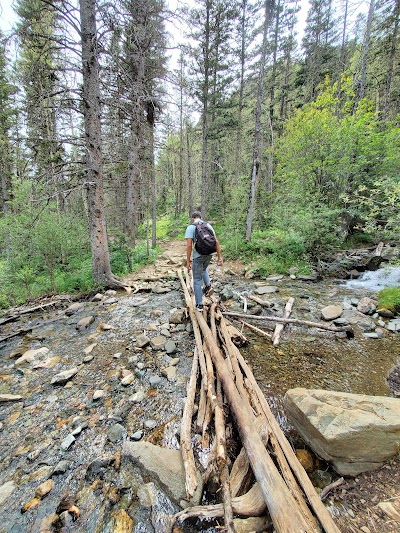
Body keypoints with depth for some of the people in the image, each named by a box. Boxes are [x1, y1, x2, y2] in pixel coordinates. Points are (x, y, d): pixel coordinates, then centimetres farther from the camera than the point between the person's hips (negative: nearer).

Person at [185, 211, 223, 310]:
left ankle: (199, 305, 14)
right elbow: (216, 241, 2)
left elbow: (189, 245, -14)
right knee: (203, 269, 37)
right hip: (209, 254, 5)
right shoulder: (208, 225, 8)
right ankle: (208, 286, 20)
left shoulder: (190, 227, -5)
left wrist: (188, 261, -9)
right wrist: (220, 257, 5)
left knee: (197, 280, 8)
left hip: (198, 256, -4)